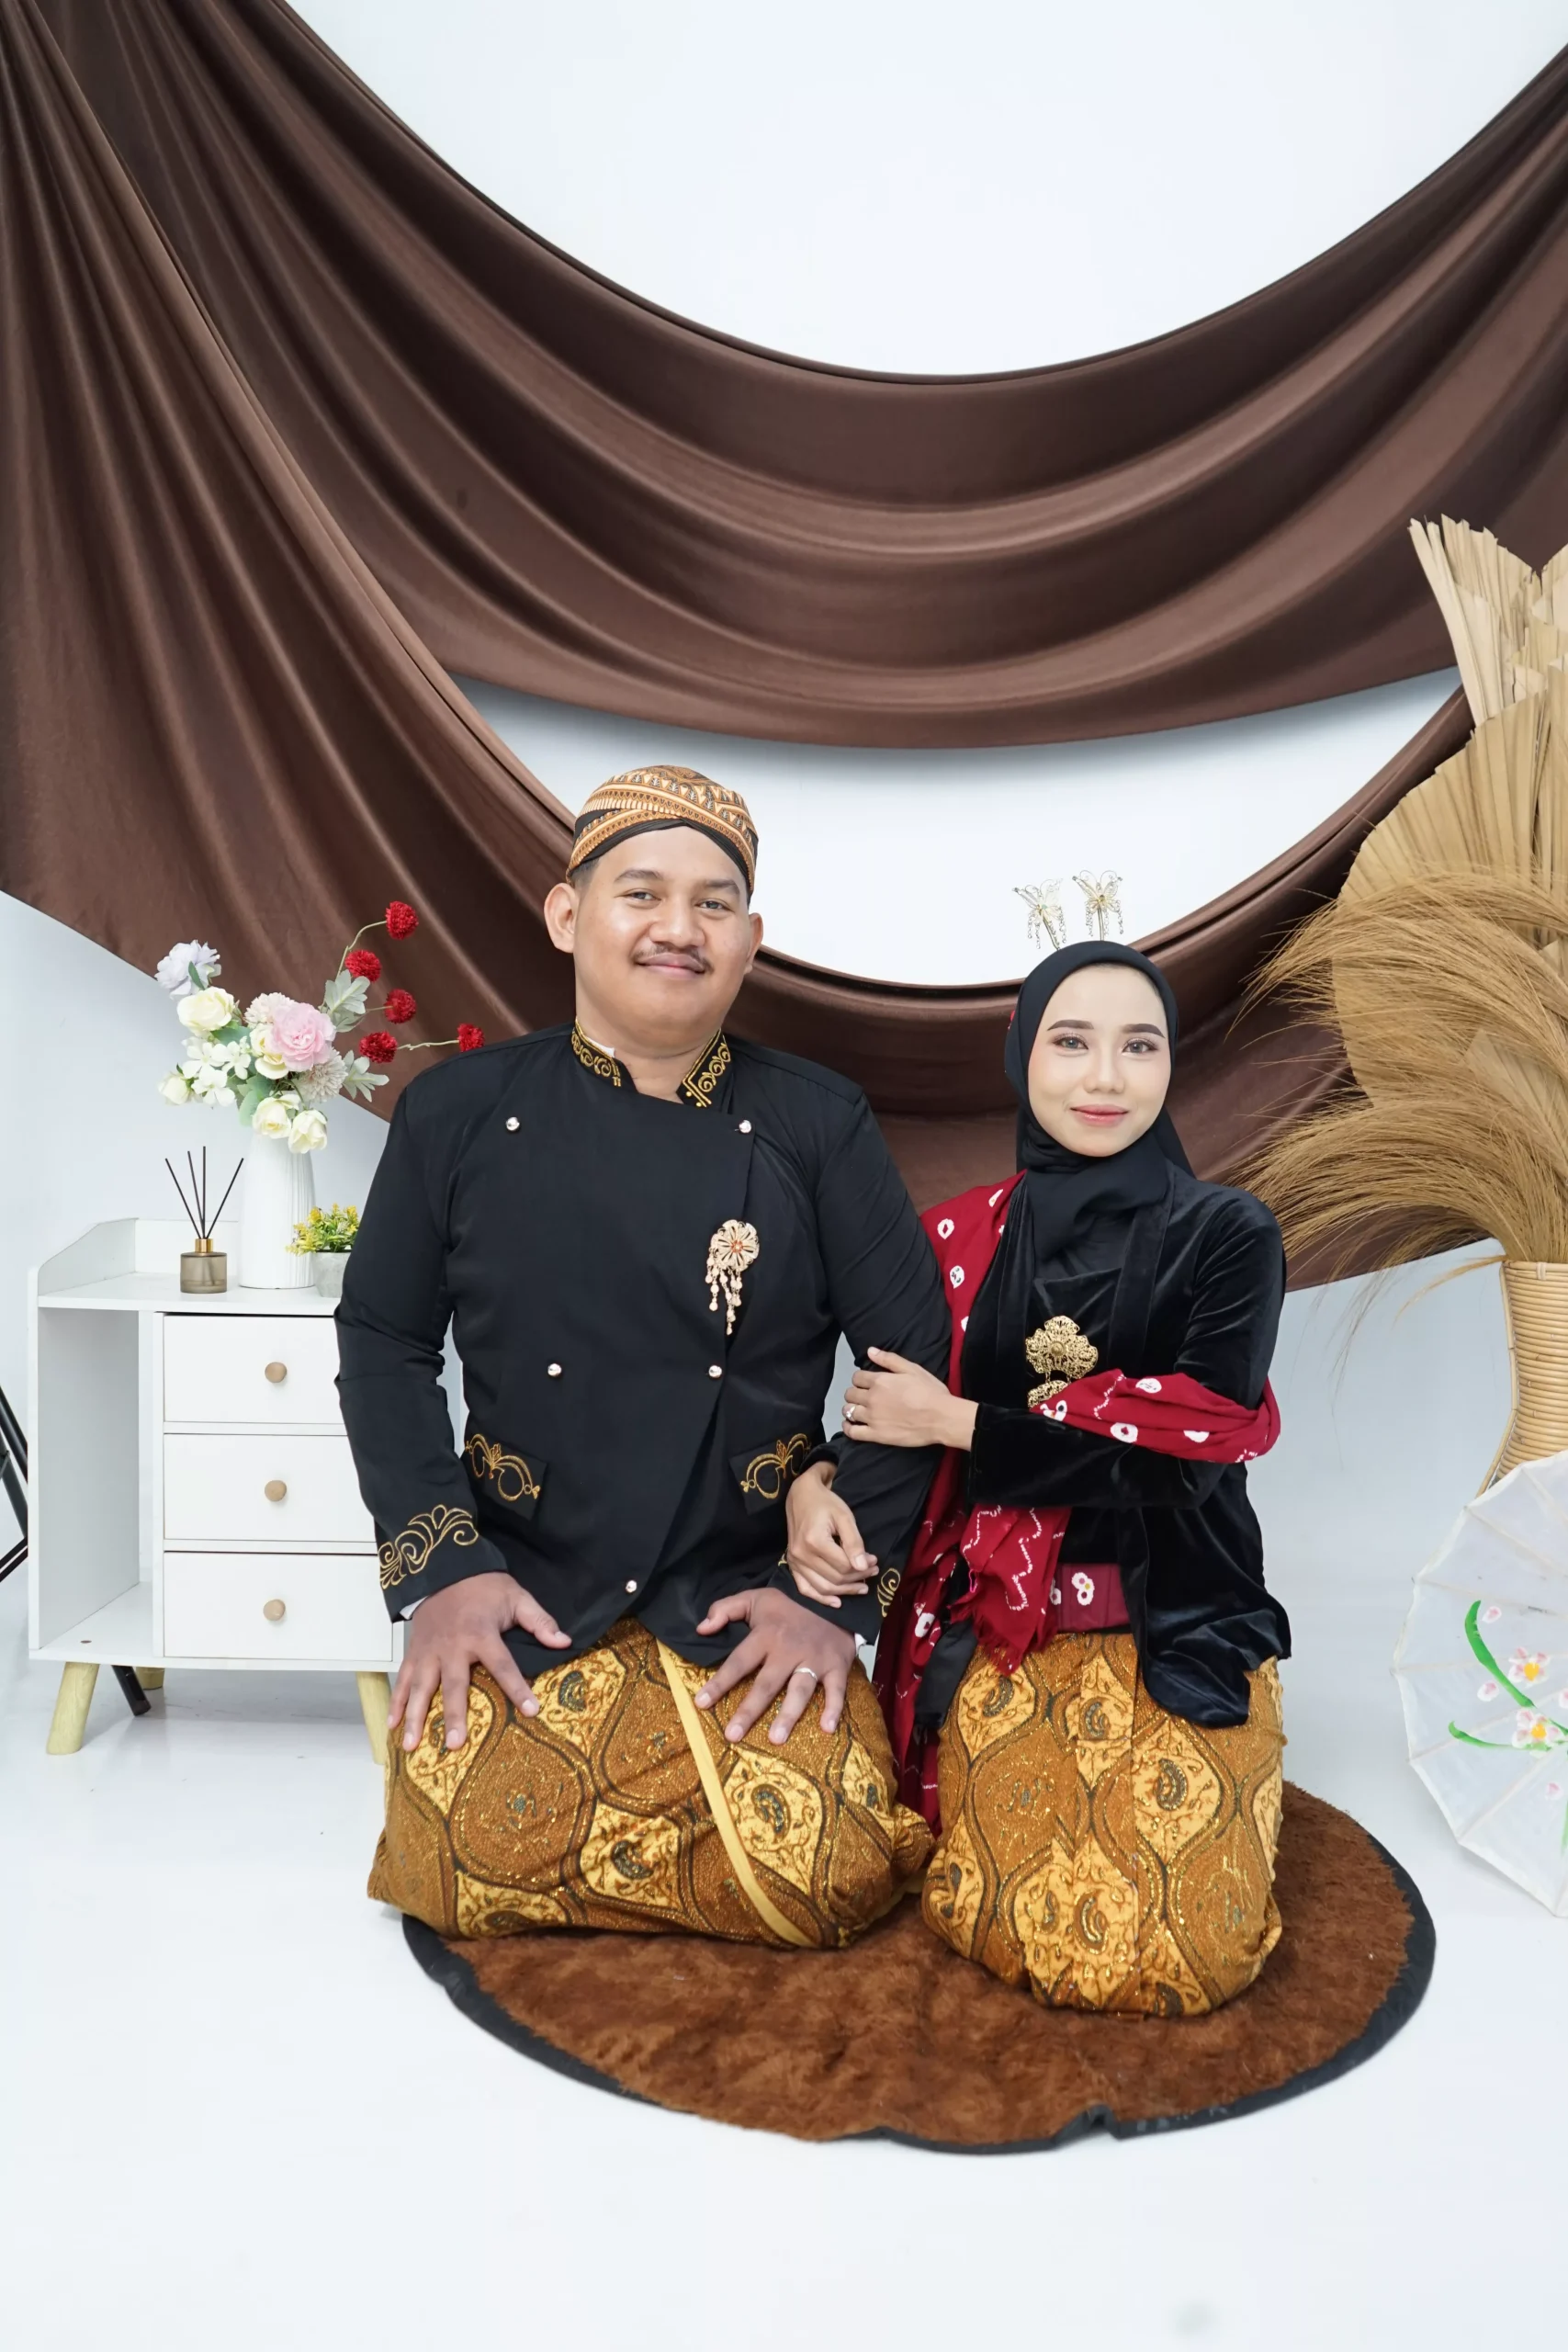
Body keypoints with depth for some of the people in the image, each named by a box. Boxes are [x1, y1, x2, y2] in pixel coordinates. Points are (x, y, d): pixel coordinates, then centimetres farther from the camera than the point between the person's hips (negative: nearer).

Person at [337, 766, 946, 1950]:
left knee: (819, 1881, -13)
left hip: (751, 1602, 0)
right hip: (522, 1595, 1)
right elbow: (384, 1342, 3)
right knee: (471, 1874, -12)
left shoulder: (818, 1123, -4)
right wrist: (438, 1565, -6)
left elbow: (914, 1356, -3)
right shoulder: (460, 1113, -2)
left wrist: (836, 1591, -8)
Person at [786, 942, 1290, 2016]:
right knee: (1024, 1927, -9)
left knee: (1183, 1954, -11)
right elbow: (887, 1420, 5)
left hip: (1178, 1633, -1)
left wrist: (963, 1424, -13)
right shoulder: (963, 1236, 1)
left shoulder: (1228, 1236, -7)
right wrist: (817, 1485, -17)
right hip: (1001, 1635, 2)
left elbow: (1195, 1446, -16)